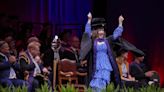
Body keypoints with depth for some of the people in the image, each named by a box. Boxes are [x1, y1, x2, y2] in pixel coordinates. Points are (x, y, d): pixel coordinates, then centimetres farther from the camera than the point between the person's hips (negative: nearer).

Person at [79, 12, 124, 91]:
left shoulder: (107, 41, 10)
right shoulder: (92, 41, 1)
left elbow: (116, 33, 14)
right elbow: (87, 31, -10)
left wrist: (120, 23, 10)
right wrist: (89, 20, -19)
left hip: (106, 67, 3)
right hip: (96, 68, -3)